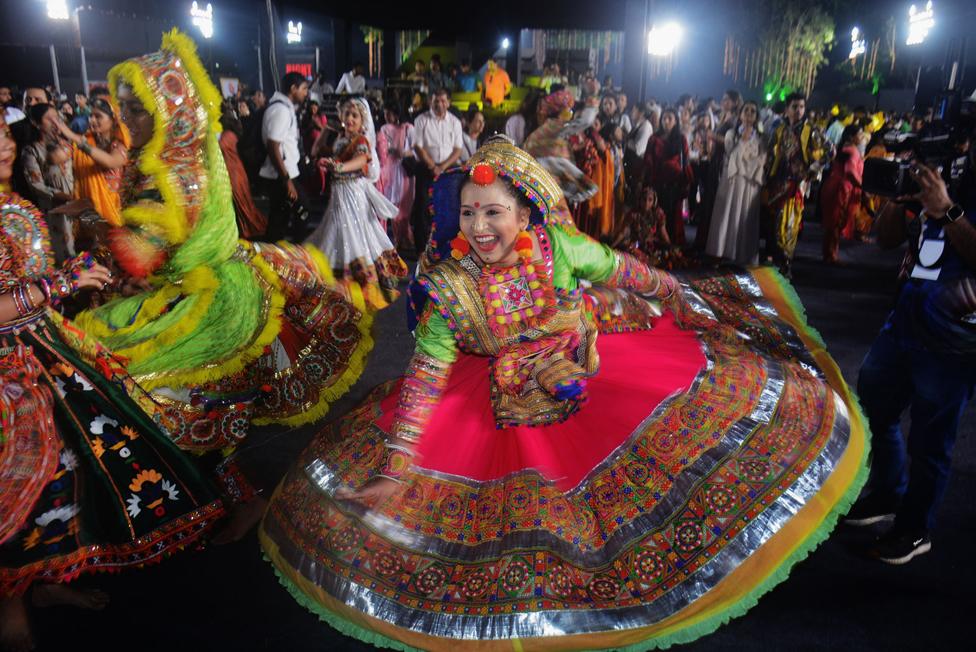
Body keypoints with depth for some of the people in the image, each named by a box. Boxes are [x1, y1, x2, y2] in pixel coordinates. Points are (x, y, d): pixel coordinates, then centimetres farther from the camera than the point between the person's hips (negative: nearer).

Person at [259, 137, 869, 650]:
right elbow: (426, 374, -21)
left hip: (587, 373, 2)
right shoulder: (449, 285, -22)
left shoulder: (559, 246, -20)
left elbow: (628, 273, -3)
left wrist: (684, 295, 11)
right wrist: (396, 469, -24)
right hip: (506, 406, -1)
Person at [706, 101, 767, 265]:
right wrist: (743, 140, -8)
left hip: (749, 184, 0)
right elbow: (732, 157, -5)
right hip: (731, 182, 0)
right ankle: (723, 254, 2)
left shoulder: (760, 138, 7)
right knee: (727, 217, -2)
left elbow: (760, 162, 0)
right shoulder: (731, 134, 6)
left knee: (746, 220, -1)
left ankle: (743, 256, 4)